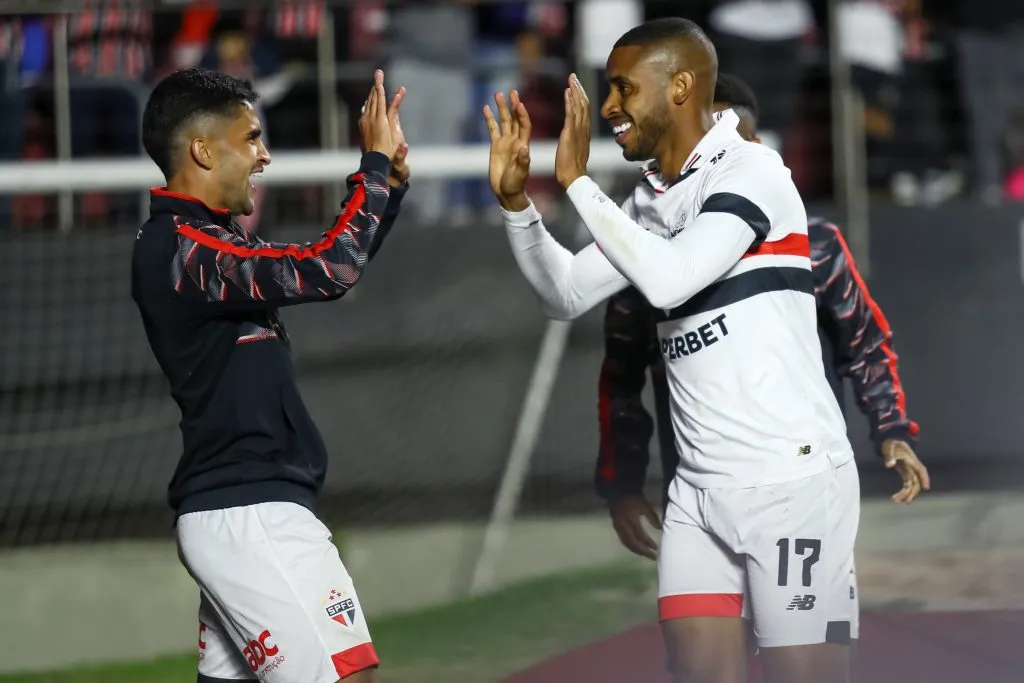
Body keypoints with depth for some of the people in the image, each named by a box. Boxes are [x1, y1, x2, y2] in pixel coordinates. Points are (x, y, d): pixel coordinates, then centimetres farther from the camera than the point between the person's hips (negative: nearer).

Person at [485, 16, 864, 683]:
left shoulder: (750, 172, -11)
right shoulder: (651, 197, 12)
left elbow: (668, 280, -24)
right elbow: (569, 293, 20)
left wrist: (577, 179, -18)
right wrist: (516, 200, 7)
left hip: (791, 477, -7)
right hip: (701, 485, 7)